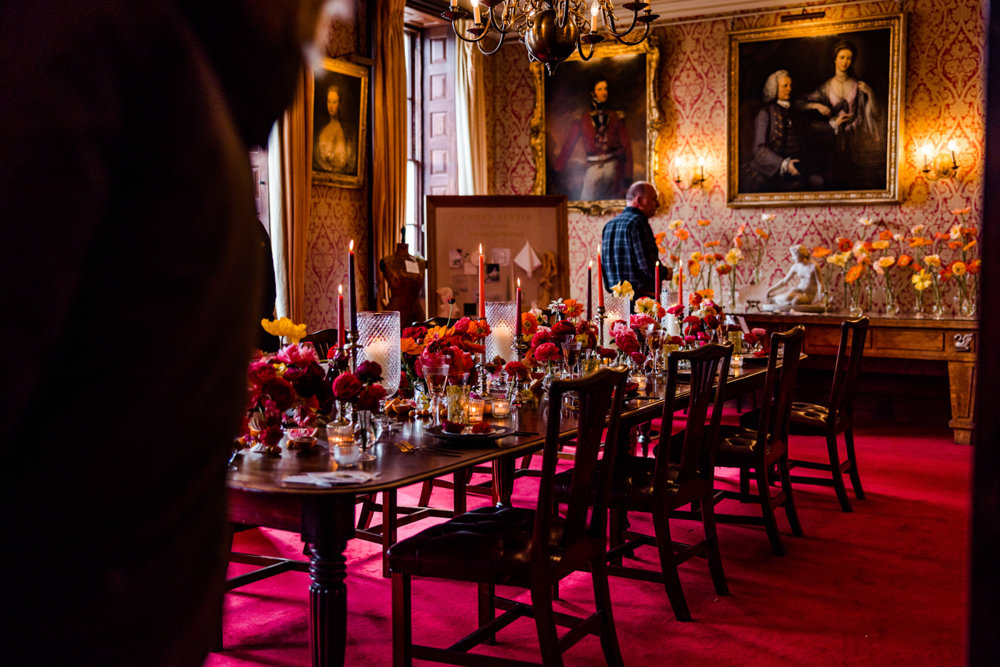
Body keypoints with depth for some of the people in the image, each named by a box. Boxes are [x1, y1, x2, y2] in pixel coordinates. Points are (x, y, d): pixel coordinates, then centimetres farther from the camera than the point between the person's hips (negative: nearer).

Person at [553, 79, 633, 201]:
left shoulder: (616, 118, 9)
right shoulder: (582, 121, 7)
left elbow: (626, 144, 8)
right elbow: (568, 145, 7)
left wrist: (628, 173, 2)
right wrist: (556, 169, 2)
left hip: (613, 165, 1)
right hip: (593, 167, 0)